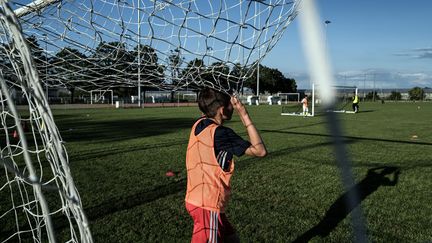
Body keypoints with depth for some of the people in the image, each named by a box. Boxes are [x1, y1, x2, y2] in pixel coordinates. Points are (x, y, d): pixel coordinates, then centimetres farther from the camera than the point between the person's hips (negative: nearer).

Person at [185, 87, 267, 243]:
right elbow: (260, 151, -21)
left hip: (198, 199, 9)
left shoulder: (200, 124, 2)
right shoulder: (220, 133, -21)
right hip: (207, 205, -9)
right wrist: (244, 115, -19)